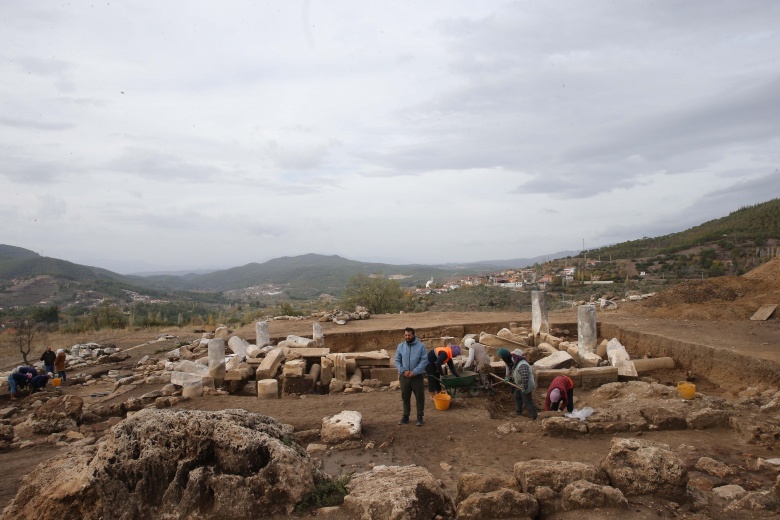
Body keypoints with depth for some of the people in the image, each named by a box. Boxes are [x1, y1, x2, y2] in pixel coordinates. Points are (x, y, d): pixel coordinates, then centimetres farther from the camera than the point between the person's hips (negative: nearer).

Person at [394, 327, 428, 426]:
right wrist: (403, 371, -11)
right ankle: (405, 416, 26)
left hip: (417, 376, -3)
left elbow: (424, 361, -10)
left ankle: (420, 417, 18)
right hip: (404, 376, 3)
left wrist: (414, 372, -17)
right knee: (405, 397, 13)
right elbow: (397, 360, 4)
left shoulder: (421, 346, -9)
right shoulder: (400, 346, 0)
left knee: (419, 397, 5)